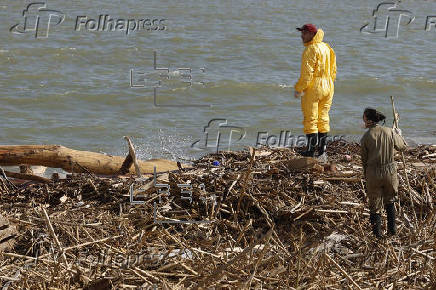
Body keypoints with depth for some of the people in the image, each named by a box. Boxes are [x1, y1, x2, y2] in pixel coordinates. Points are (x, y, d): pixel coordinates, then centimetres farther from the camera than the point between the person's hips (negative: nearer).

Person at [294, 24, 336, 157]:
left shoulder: (311, 49, -15)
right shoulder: (326, 48, 13)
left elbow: (307, 72, -20)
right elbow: (333, 70, 17)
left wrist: (299, 88, -15)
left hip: (313, 88, -8)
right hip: (327, 87, 8)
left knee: (310, 118, -2)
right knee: (323, 117, 15)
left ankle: (311, 149, -2)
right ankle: (322, 146, 17)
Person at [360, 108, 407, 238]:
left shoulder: (366, 137, -11)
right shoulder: (389, 132, -5)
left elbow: (364, 159, -2)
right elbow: (402, 146, 11)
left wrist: (365, 175, 13)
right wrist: (399, 134, 31)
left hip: (373, 173, -2)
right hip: (390, 171, 2)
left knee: (375, 204, 11)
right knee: (389, 200, 24)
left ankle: (377, 233, 15)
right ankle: (392, 229, 25)